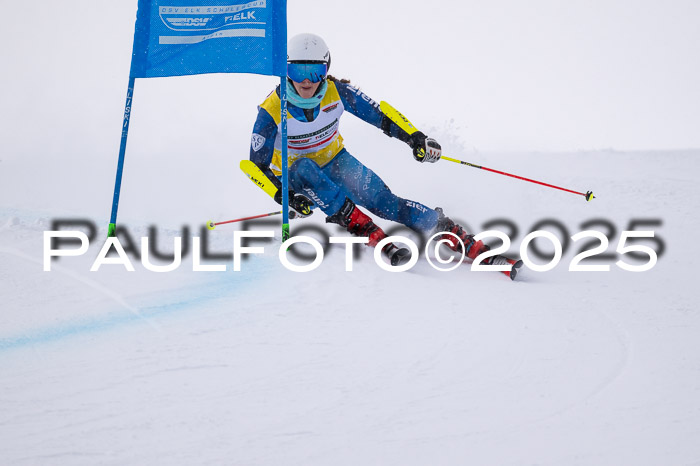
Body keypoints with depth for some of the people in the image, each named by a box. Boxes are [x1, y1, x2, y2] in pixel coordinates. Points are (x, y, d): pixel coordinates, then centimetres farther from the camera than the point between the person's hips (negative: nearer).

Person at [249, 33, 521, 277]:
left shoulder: (335, 92, -18)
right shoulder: (271, 112, -24)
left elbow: (378, 114, -10)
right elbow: (258, 165, -18)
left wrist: (415, 138, -23)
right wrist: (286, 197, -33)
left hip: (335, 161, 1)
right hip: (294, 175, -1)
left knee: (382, 200, -22)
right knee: (304, 168, -38)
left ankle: (472, 246, -27)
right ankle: (373, 236, -41)